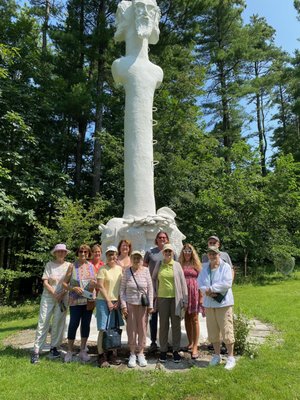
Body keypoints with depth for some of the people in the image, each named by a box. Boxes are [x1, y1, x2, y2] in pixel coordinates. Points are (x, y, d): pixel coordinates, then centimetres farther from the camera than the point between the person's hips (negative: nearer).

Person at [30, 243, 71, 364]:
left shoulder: (69, 266, 2)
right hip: (48, 296, -1)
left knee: (58, 323, 4)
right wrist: (54, 294, -10)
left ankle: (54, 347, 18)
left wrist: (61, 294, -11)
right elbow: (45, 282, -2)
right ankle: (36, 351, 2)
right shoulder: (49, 264, 1)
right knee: (43, 322, -2)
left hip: (63, 298, 1)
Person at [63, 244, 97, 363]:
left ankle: (83, 350, 21)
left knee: (86, 324, 9)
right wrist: (73, 288, -16)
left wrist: (94, 283, -6)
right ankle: (69, 351, 14)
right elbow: (64, 283, -1)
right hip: (75, 300, -3)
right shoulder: (72, 266, -2)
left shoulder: (91, 266, 7)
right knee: (74, 324, -2)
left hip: (88, 300, 3)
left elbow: (96, 282, 16)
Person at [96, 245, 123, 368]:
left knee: (114, 329, 8)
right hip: (104, 301, -5)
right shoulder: (103, 269, -6)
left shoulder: (120, 268, 8)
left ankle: (111, 354, 20)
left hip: (116, 302, 5)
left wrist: (118, 301, 1)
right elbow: (100, 287, -9)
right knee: (103, 329, -2)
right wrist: (109, 301, -10)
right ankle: (101, 356, 7)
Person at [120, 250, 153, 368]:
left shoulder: (145, 270, -3)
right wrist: (123, 305, -5)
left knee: (142, 328, 7)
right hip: (130, 303, 0)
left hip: (143, 304, 0)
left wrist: (150, 305, -1)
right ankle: (132, 354, 21)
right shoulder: (127, 271, -2)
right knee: (131, 329, 6)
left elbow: (150, 288, 0)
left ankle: (140, 353, 22)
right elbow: (122, 289, 1)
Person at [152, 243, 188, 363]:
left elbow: (183, 282, 2)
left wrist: (185, 300, -1)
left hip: (175, 298, 0)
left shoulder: (177, 265, 2)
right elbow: (153, 279, 15)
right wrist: (154, 293, 4)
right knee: (163, 325, 7)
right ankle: (163, 350, 19)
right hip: (162, 298, 1)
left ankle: (176, 350, 18)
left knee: (176, 324, 6)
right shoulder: (159, 265, 4)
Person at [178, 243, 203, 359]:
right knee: (186, 318, 10)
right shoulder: (180, 265, 7)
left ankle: (195, 346, 1)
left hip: (194, 292, -2)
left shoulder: (196, 264, 4)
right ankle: (190, 343, 23)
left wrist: (201, 296, -4)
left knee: (194, 318, -2)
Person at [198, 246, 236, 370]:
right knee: (213, 332, 13)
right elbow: (200, 283, 3)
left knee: (227, 331, -3)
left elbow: (227, 283, -17)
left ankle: (231, 357, 12)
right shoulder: (205, 267, 10)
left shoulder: (225, 267, -5)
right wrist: (208, 292, -15)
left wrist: (211, 288, -15)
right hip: (209, 304, 5)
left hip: (223, 303, -5)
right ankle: (217, 355, 28)